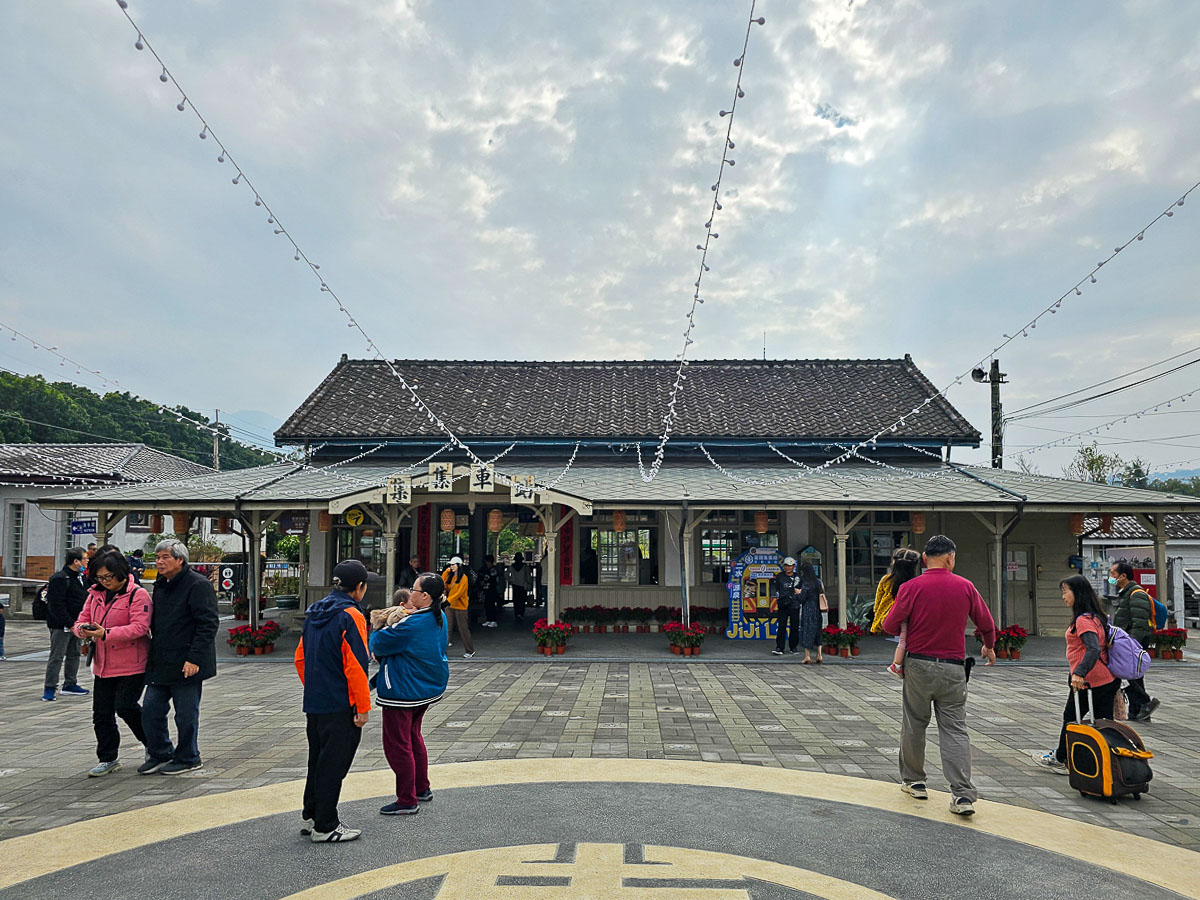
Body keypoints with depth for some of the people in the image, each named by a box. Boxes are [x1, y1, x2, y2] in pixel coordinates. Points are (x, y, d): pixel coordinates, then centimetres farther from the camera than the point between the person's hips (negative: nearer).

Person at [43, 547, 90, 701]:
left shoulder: (80, 578, 12)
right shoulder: (59, 579, -17)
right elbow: (57, 606, -21)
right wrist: (70, 624, -21)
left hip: (75, 624, 9)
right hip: (61, 626, -9)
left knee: (74, 655, 15)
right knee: (57, 657, -4)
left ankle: (70, 684, 26)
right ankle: (50, 688, 4)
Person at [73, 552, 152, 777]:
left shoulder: (137, 594, -12)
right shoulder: (95, 594, 10)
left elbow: (139, 627, -21)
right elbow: (82, 619, 12)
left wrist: (106, 634, -29)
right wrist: (82, 629, -13)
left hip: (131, 665, -7)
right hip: (103, 664, 7)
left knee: (126, 707, -9)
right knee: (101, 713, 9)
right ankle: (107, 759, 22)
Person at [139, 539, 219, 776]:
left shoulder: (198, 585, -13)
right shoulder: (160, 585, 14)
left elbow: (208, 625, -17)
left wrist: (194, 658, -21)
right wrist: (153, 654, 16)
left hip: (186, 665, -8)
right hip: (160, 663, 8)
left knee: (186, 714, 3)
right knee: (150, 710, 9)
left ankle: (187, 758, 18)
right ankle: (160, 754, 26)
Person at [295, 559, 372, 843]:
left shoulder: (314, 613, 9)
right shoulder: (351, 616, -17)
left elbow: (300, 658, 15)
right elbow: (355, 666, -20)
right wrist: (363, 707, -14)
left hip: (313, 702, 8)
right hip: (340, 705, -8)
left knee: (318, 759, 19)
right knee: (333, 764, 2)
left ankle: (311, 817, 29)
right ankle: (325, 827, 10)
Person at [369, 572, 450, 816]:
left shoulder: (411, 624, -26)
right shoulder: (439, 619, 2)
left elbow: (379, 644, -17)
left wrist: (378, 628, 3)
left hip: (403, 692, -10)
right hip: (429, 687, 10)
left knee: (397, 743, 1)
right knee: (413, 736, 24)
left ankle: (407, 800, 8)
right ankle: (422, 788, 34)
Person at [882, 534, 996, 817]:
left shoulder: (911, 587, -10)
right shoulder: (965, 587, -1)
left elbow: (890, 625, -7)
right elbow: (986, 623, 11)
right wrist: (989, 647, 31)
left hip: (919, 665, -1)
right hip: (953, 668, 1)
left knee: (914, 725, 14)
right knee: (955, 730, 4)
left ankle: (913, 781, 26)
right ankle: (963, 794, -5)